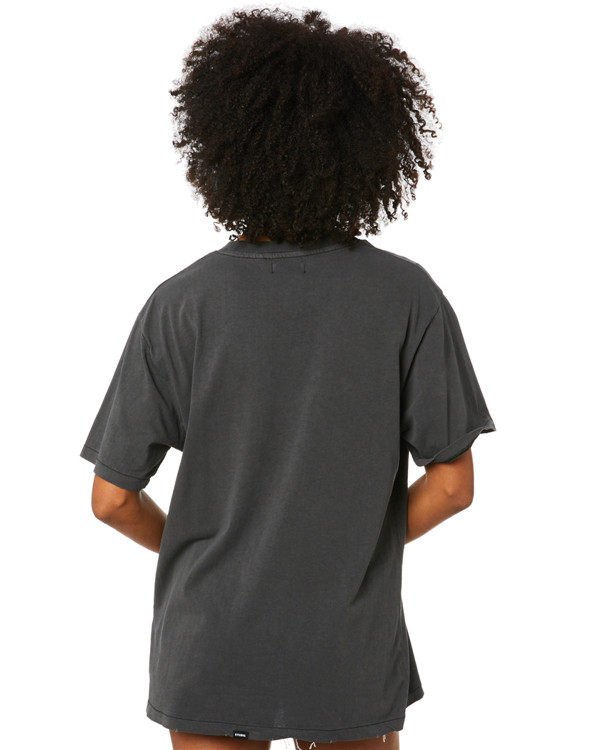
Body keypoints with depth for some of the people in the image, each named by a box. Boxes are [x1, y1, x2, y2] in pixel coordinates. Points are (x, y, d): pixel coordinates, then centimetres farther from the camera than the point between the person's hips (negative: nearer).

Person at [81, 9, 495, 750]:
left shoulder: (182, 305, -13)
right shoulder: (410, 298, -12)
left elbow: (112, 499, -8)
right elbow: (451, 484, -8)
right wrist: (351, 550, 8)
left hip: (213, 653, 0)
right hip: (351, 660, 0)